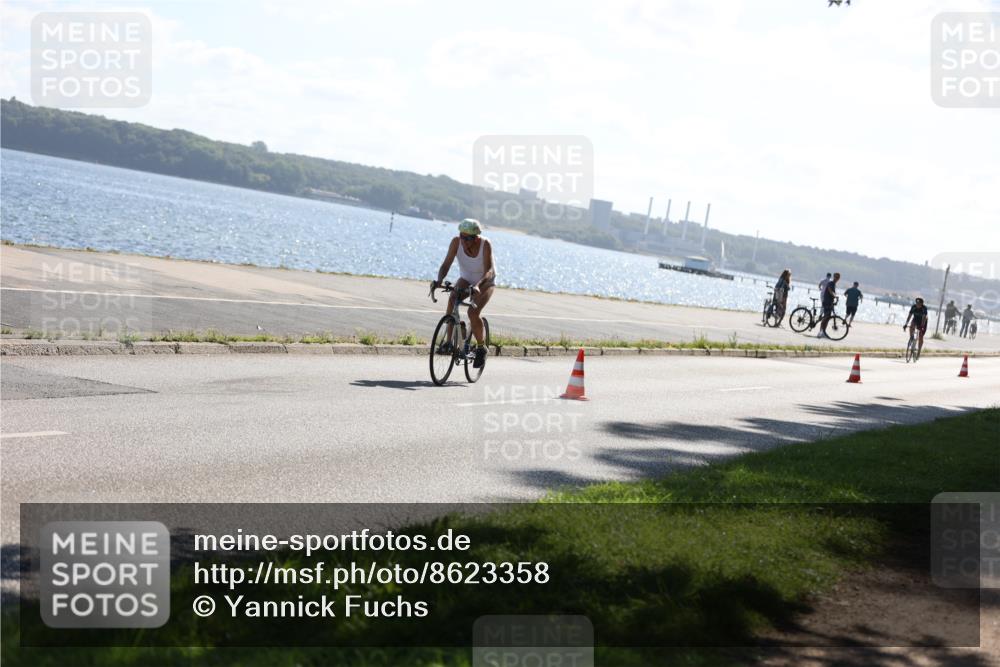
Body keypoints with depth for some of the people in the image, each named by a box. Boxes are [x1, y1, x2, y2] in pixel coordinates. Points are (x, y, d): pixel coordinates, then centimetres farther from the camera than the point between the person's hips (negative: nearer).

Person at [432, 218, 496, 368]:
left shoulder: (485, 244, -28)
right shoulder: (456, 242, -20)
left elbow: (489, 270, -35)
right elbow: (446, 264, -24)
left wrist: (477, 285, -54)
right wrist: (439, 280, -45)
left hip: (485, 283, -3)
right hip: (466, 279, 3)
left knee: (473, 312, -26)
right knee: (452, 299, -29)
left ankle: (481, 347, -4)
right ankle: (449, 341, -25)